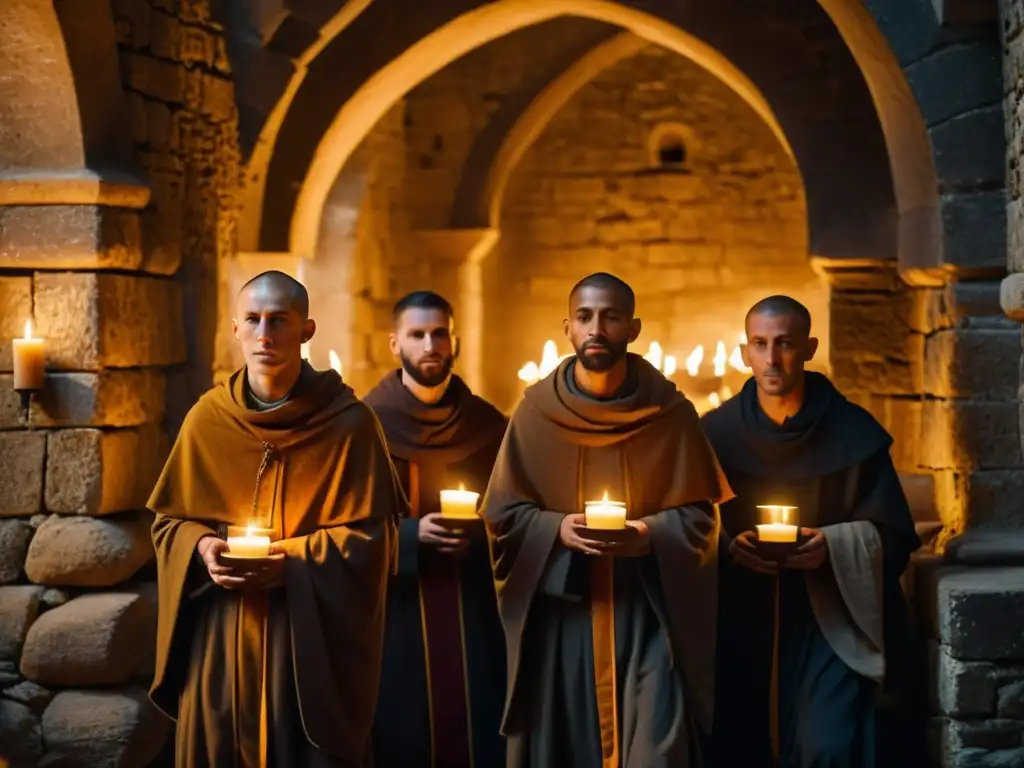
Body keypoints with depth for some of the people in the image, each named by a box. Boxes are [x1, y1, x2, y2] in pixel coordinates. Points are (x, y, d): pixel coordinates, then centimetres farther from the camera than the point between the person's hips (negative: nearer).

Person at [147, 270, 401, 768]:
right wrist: (203, 548, -11)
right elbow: (169, 520, 10)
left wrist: (291, 562, -17)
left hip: (312, 636, -2)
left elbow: (369, 536, -6)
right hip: (221, 636, 3)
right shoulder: (206, 417, 2)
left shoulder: (349, 422, -6)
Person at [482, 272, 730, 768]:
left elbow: (701, 514, 3)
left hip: (648, 609, -1)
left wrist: (651, 535, -17)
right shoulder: (536, 412, 0)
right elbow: (502, 514, 3)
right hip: (559, 610, 1)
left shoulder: (670, 414, 0)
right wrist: (556, 528, -16)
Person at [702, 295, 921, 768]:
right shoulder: (716, 432, 1)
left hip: (827, 614, -2)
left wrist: (832, 546, -17)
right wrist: (728, 547, -14)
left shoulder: (855, 433, -3)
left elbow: (893, 536, -1)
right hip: (740, 616, 2)